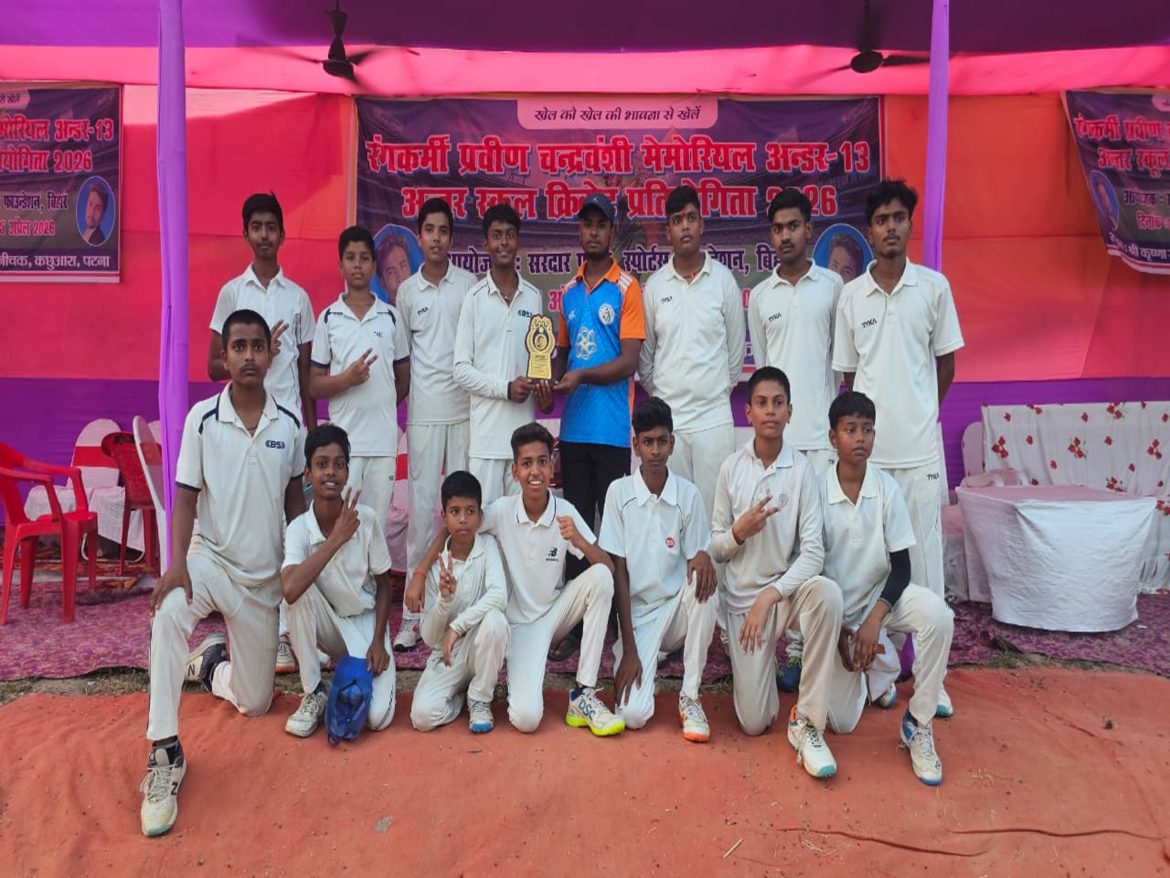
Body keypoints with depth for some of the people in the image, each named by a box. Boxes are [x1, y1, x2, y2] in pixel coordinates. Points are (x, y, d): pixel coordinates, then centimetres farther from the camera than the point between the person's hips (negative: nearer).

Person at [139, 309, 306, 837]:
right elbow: (186, 498, -8)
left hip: (265, 576, 2)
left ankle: (212, 663, 42)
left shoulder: (289, 424, -4)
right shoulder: (202, 418, -10)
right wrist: (177, 564, -23)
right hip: (210, 559, -2)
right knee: (167, 616, -38)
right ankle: (164, 753, -24)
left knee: (255, 704, 7)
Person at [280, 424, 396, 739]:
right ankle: (314, 695, -13)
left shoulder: (366, 518, -17)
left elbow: (383, 585, -4)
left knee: (377, 718, -20)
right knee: (302, 593, -33)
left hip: (366, 621, 0)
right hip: (328, 623, 1)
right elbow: (289, 590, -39)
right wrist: (336, 538, -38)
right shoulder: (299, 528, -19)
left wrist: (378, 641, -12)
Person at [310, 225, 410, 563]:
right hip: (343, 438, -1)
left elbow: (404, 379, 16)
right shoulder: (328, 318, 5)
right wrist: (346, 379, -13)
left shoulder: (391, 316, 7)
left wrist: (380, 405, 10)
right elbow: (314, 385, 4)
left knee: (377, 524, 7)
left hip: (384, 437, 1)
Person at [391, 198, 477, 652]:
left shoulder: (470, 284, 4)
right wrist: (399, 409, 8)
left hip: (466, 408, -1)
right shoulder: (406, 291, 9)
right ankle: (413, 612, 9)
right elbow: (401, 354, 13)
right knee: (421, 507, 2)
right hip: (424, 413, 1)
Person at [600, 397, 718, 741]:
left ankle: (689, 697, -15)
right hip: (637, 613, -1)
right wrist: (629, 648, -13)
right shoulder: (619, 492, -7)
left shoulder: (688, 494, -4)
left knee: (702, 587, -34)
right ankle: (646, 658, 16)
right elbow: (619, 571, -8)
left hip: (676, 608, 1)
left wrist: (703, 556, -27)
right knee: (633, 715, -21)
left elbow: (697, 559, 0)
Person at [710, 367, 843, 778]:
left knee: (827, 592, -38)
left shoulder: (802, 470, -8)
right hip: (742, 595, 1)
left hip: (788, 587, -1)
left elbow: (814, 552, -13)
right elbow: (715, 548, 3)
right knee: (753, 722, -6)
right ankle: (760, 660, 29)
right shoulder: (731, 468, -2)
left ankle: (806, 723, -22)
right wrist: (738, 532, -19)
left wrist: (769, 596, -25)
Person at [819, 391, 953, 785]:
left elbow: (901, 566, -9)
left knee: (938, 615, -33)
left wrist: (875, 619, -23)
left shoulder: (887, 489, -11)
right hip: (836, 607, -1)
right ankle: (878, 661, 27)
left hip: (881, 594, 1)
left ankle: (918, 724, -15)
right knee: (841, 722, -5)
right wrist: (838, 630, -12)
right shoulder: (816, 491, -14)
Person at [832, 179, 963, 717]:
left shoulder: (934, 287, 1)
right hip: (866, 448, 1)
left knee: (925, 556, 3)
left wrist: (917, 413, 11)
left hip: (919, 448, -1)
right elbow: (848, 373, 9)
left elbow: (946, 364, 9)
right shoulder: (851, 295, 4)